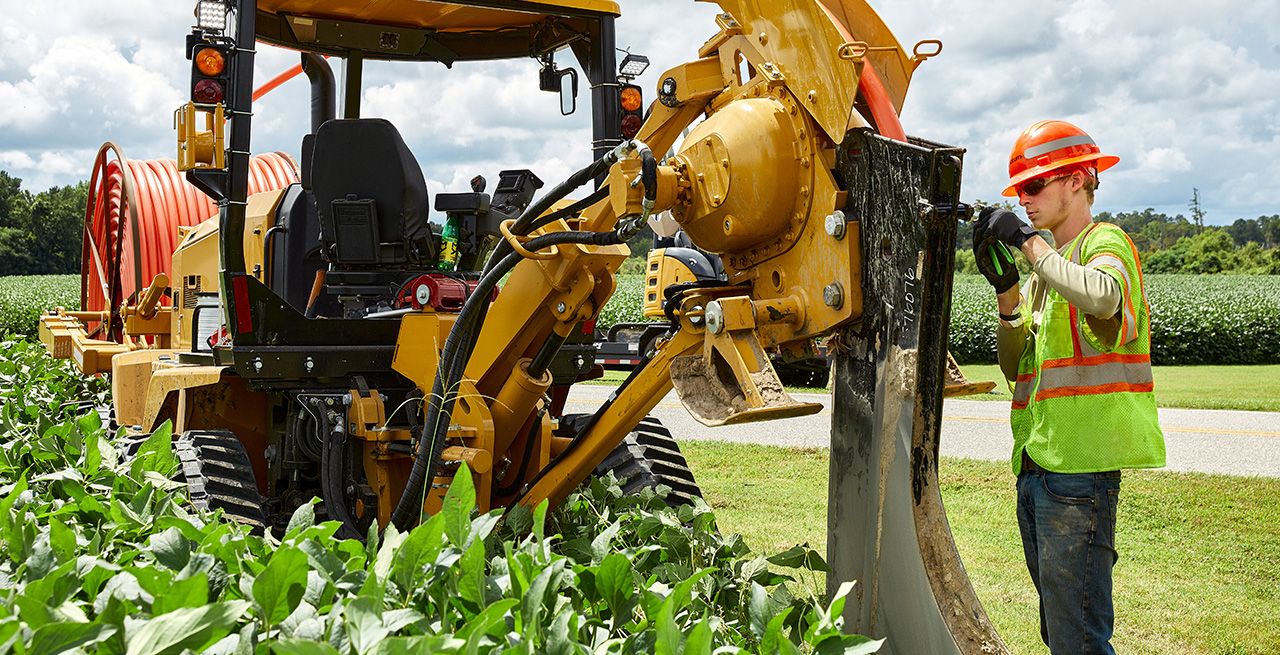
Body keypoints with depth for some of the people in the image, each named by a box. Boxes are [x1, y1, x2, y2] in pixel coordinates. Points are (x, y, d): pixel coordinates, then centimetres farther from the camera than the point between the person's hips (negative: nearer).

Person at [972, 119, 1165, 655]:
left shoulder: (1105, 242, -4)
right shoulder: (1046, 267, 20)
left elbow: (1102, 297, -30)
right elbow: (1015, 367, 14)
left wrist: (1028, 239, -19)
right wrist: (1006, 290, 1)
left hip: (1080, 465, -9)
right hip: (1037, 465, 9)